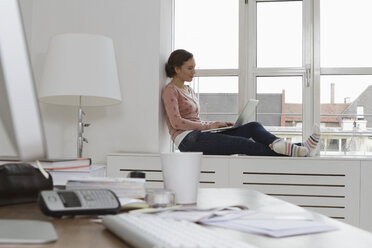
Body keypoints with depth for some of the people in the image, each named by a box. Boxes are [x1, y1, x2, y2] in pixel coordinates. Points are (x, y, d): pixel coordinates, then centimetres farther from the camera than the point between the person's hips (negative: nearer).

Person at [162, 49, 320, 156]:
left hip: (198, 134, 8)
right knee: (244, 144, -25)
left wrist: (217, 124, 8)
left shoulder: (188, 90, 24)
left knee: (253, 127, -12)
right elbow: (176, 122, -15)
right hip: (188, 140, -8)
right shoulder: (170, 90, -3)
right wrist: (208, 125, -12)